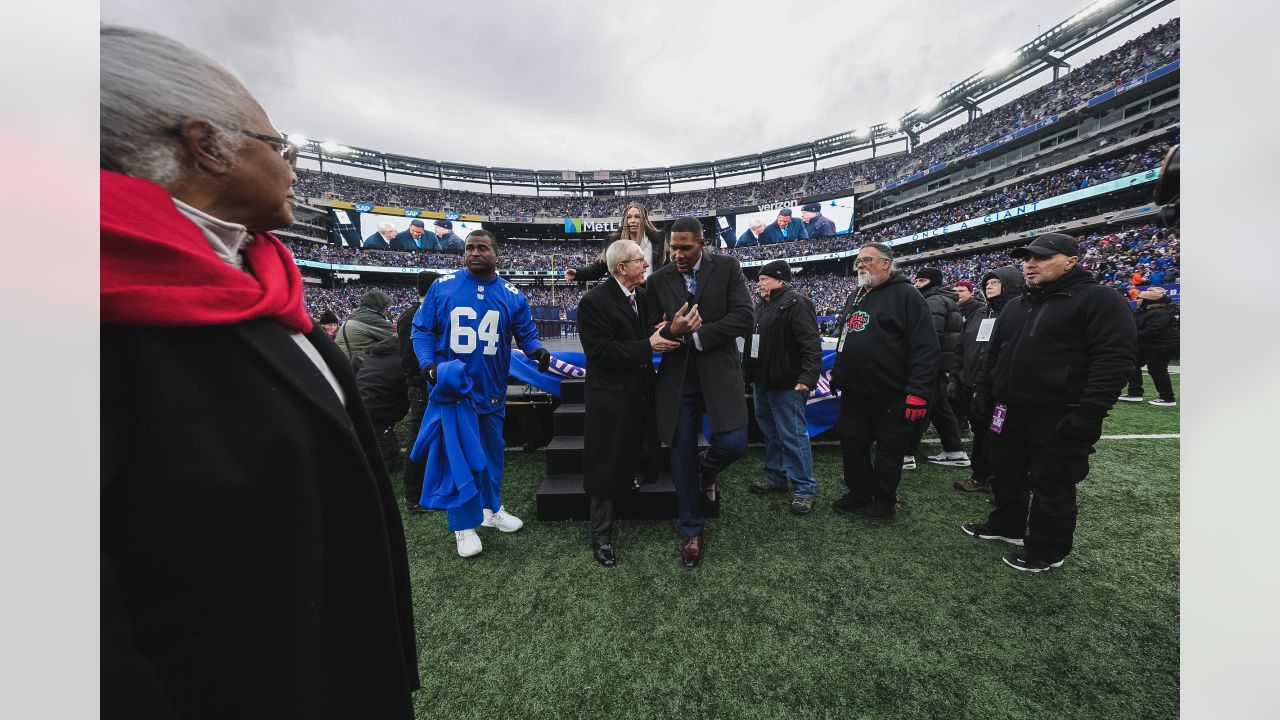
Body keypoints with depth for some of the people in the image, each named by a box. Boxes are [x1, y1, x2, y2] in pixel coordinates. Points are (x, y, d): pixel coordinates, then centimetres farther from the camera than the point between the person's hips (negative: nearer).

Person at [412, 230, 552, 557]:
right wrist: (427, 363, -15)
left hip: (491, 389, 3)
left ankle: (491, 508, 39)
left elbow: (526, 332, 4)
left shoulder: (512, 296, 0)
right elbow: (421, 328, 1)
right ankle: (464, 524, 23)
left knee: (492, 449, 17)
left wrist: (537, 349, -18)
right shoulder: (442, 287, -4)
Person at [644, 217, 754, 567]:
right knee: (682, 454, 6)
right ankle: (692, 531, 28)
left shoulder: (727, 267, 0)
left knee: (733, 443, -9)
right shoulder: (657, 280, 3)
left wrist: (697, 335, -14)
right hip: (677, 377, 1)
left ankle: (706, 469, 31)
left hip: (719, 371, -1)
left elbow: (744, 318, -10)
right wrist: (672, 331, -19)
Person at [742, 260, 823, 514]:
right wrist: (749, 374, 21)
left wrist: (808, 377, -28)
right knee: (770, 434, 18)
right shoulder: (763, 306, 16)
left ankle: (804, 489, 12)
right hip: (762, 383, 10)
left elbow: (811, 344, -20)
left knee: (793, 436, -2)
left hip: (786, 386, -9)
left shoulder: (796, 303, -12)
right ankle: (775, 477, 33)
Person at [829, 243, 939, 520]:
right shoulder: (855, 296, 15)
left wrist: (918, 393, -21)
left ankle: (884, 500, 26)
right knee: (852, 444, 12)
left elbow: (925, 348, -15)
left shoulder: (906, 295, -8)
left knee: (888, 450, 8)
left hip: (890, 395, -7)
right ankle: (859, 493, 30)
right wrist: (836, 374, 20)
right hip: (854, 393, 7)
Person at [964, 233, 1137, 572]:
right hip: (1010, 413, 7)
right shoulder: (1016, 306, 14)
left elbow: (1115, 358, -15)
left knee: (1051, 485, 7)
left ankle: (1047, 550, 24)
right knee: (1006, 474, 18)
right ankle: (1006, 525, 36)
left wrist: (1088, 414, -21)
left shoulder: (1099, 299, -7)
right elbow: (993, 354, 19)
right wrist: (983, 392, 12)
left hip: (1059, 419, -7)